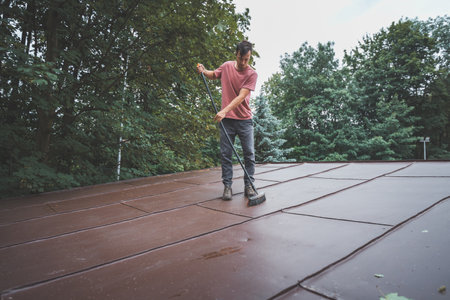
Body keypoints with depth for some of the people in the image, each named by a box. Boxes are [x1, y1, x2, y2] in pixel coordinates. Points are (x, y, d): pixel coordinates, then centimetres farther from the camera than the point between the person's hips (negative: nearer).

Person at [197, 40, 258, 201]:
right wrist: (203, 71, 5)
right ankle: (227, 186, 10)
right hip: (226, 119, 2)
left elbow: (241, 97, -18)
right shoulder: (226, 66, 4)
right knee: (225, 153, 2)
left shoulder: (252, 74, -7)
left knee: (249, 153, 2)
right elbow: (214, 75, 26)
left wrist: (224, 111, -27)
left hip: (244, 120, -2)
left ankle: (249, 185, 14)